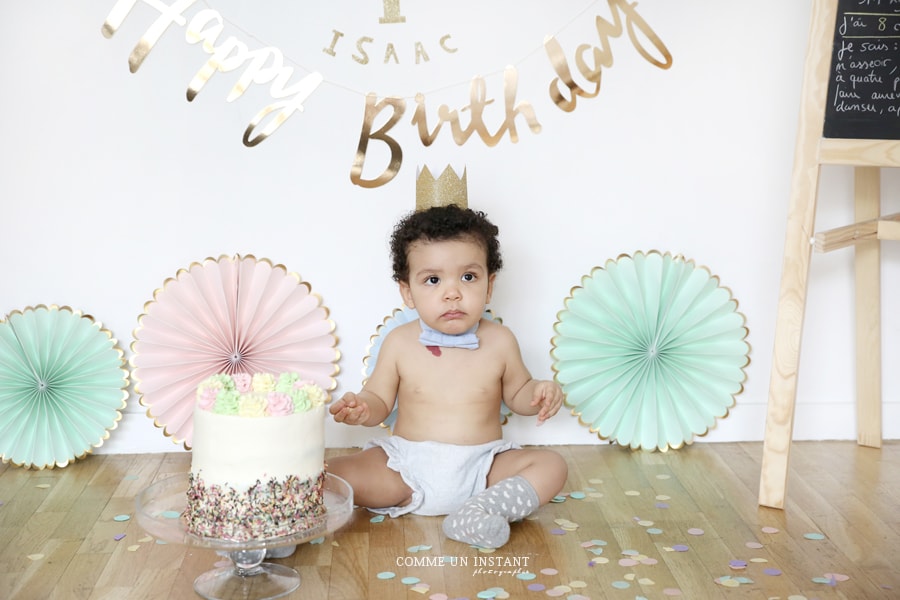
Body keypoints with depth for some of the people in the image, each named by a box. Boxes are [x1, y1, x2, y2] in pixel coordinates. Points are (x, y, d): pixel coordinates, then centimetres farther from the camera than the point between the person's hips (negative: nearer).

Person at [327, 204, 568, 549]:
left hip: (482, 465, 1)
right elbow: (379, 399, 6)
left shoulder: (499, 341, -1)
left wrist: (539, 394, -8)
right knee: (333, 474, -20)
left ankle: (486, 506, -37)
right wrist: (362, 409, -16)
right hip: (407, 466, -1)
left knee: (551, 465, -24)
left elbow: (516, 393, 15)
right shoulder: (400, 343, -2)